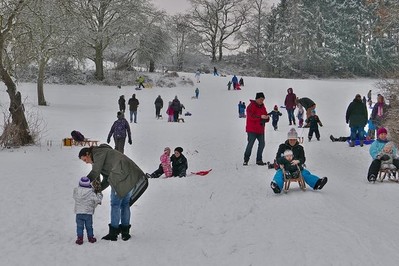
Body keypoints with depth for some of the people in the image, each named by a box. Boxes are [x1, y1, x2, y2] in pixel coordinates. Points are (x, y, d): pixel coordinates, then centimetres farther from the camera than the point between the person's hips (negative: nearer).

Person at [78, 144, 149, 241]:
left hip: (121, 177, -10)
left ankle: (113, 233, -1)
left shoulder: (98, 152, 0)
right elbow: (107, 179, 24)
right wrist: (99, 188, 9)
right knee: (125, 204, 14)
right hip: (130, 177, 10)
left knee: (115, 204, -4)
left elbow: (95, 172, -7)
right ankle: (125, 232, 17)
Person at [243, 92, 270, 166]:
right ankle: (246, 160, 0)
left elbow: (265, 116, 15)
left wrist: (267, 118, -9)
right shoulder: (251, 106, -8)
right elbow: (251, 116, -20)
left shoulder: (262, 106, 14)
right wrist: (260, 117, -28)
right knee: (250, 144, -8)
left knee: (262, 144, 5)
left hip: (260, 130, 7)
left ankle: (259, 160, 15)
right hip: (252, 130, -7)